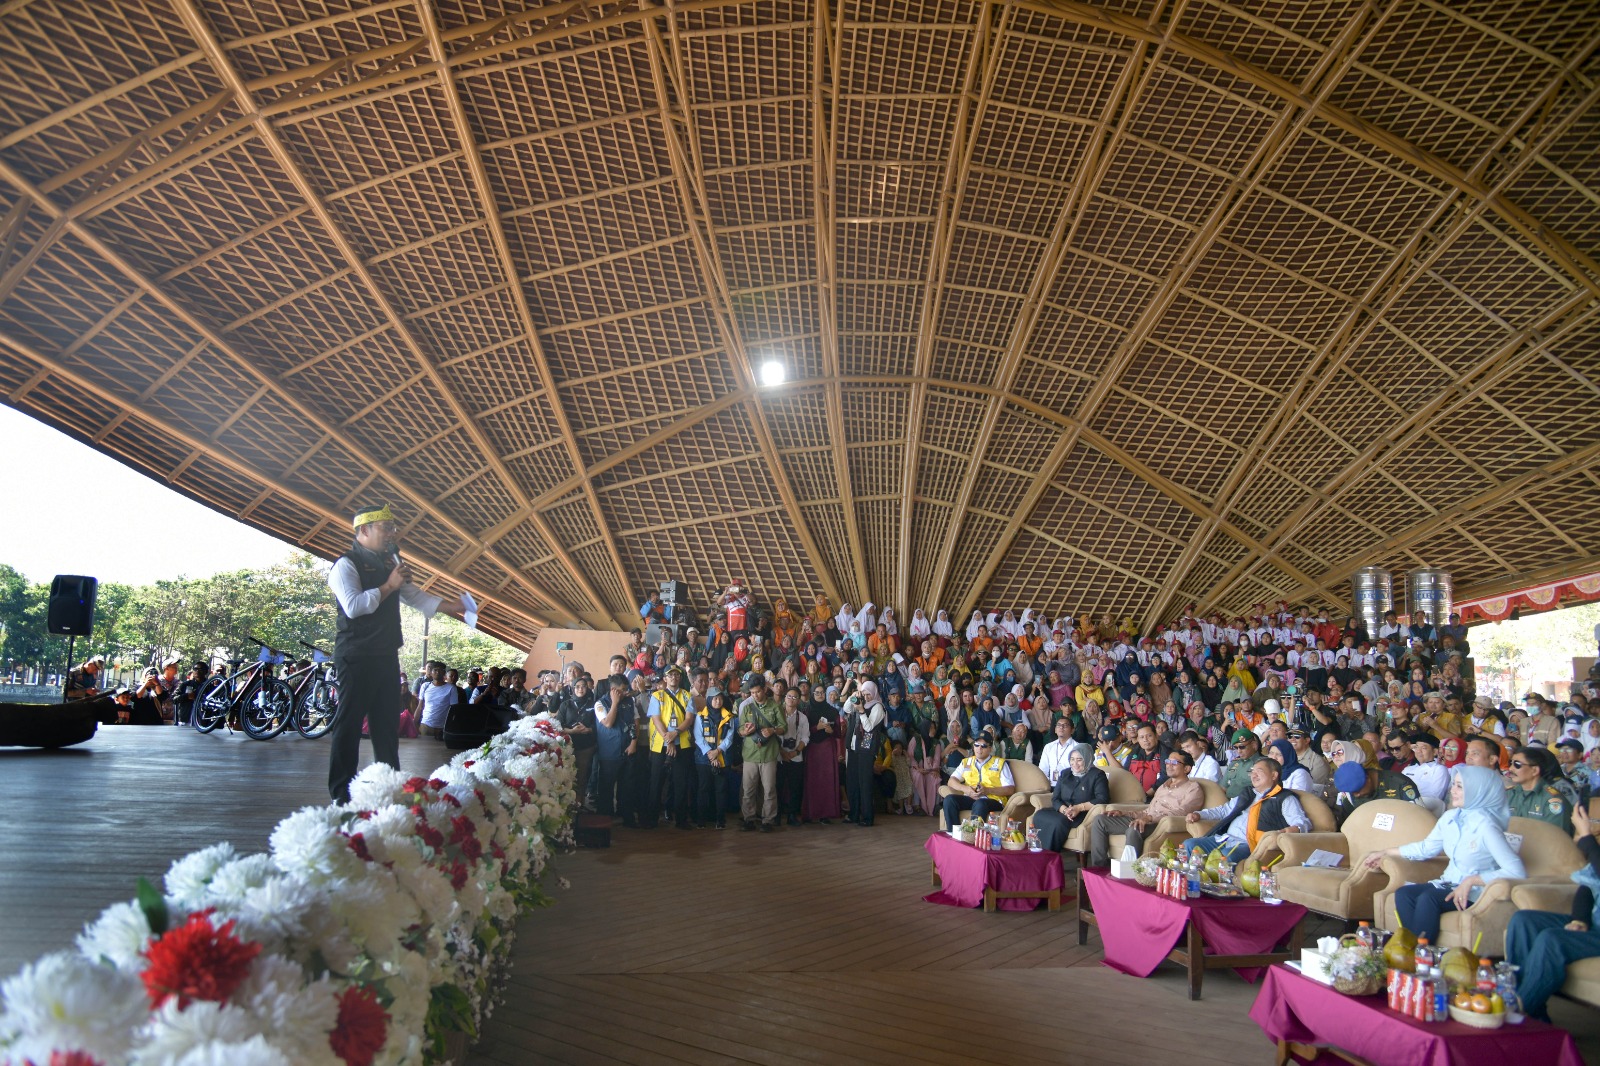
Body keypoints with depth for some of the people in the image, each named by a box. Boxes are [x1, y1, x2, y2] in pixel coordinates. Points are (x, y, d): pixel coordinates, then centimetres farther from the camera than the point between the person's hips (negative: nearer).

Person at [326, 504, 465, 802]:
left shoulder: (388, 563, 16)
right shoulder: (347, 565, -9)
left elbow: (415, 596, 21)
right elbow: (353, 606, -24)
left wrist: (450, 606, 12)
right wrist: (389, 585, -19)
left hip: (386, 655, 8)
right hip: (357, 657, -8)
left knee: (388, 722, 11)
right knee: (349, 723, -3)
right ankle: (341, 794, 4)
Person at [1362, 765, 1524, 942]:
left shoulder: (1485, 826, -18)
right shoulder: (1450, 817, 4)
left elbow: (1516, 871, -25)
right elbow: (1426, 848, 20)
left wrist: (1470, 881, -25)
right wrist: (1386, 853, 24)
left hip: (1476, 893, -7)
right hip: (1449, 884, 7)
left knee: (1427, 899, -30)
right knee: (1403, 894, -17)